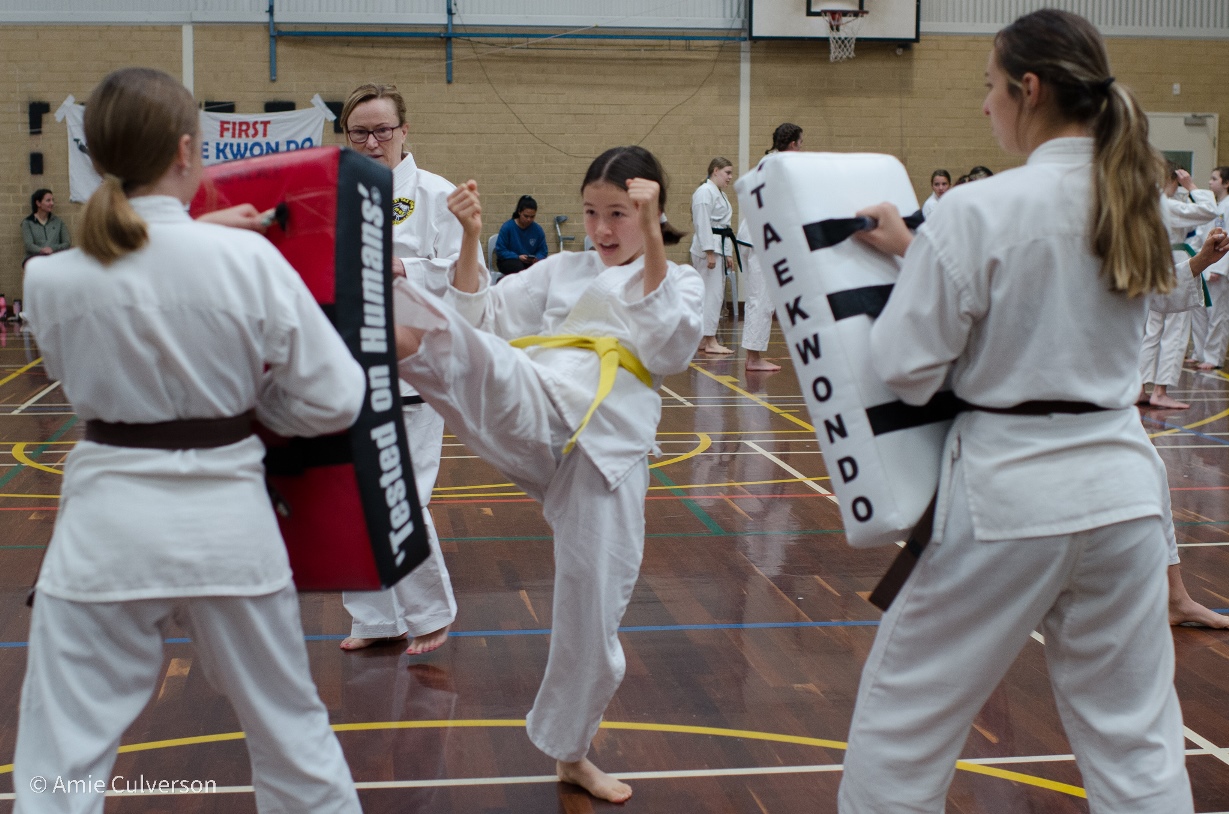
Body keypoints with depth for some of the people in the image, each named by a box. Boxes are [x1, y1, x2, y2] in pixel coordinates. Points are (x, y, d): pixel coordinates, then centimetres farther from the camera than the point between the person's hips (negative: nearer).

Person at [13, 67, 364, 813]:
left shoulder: (52, 280, -7)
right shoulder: (248, 259, -11)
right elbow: (334, 399, -6)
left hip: (110, 524, 0)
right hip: (226, 519, 0)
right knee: (291, 730, 20)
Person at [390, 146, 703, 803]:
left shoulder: (678, 281, 16)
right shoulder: (561, 270, 22)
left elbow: (668, 351, -6)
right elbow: (483, 319, 15)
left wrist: (653, 243, -13)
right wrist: (470, 238, 3)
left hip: (610, 446, -1)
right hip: (535, 411, 1)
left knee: (596, 608, 4)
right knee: (466, 351, -32)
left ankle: (570, 751, 27)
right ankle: (391, 337, -67)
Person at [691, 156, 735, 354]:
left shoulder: (720, 194, 20)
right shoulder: (705, 192, -12)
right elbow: (702, 224, -19)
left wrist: (726, 254, 21)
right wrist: (710, 254, -22)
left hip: (719, 248, 10)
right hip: (708, 249, -10)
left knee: (715, 294, 10)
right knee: (712, 293, -10)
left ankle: (705, 340, 15)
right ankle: (710, 342, -9)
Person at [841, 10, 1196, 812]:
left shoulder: (980, 211, -15)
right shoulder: (1136, 206, 5)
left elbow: (906, 365, -12)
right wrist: (917, 250, 15)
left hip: (1008, 489, -6)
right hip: (1120, 484, 6)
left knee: (906, 708, 12)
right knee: (1136, 731, 15)